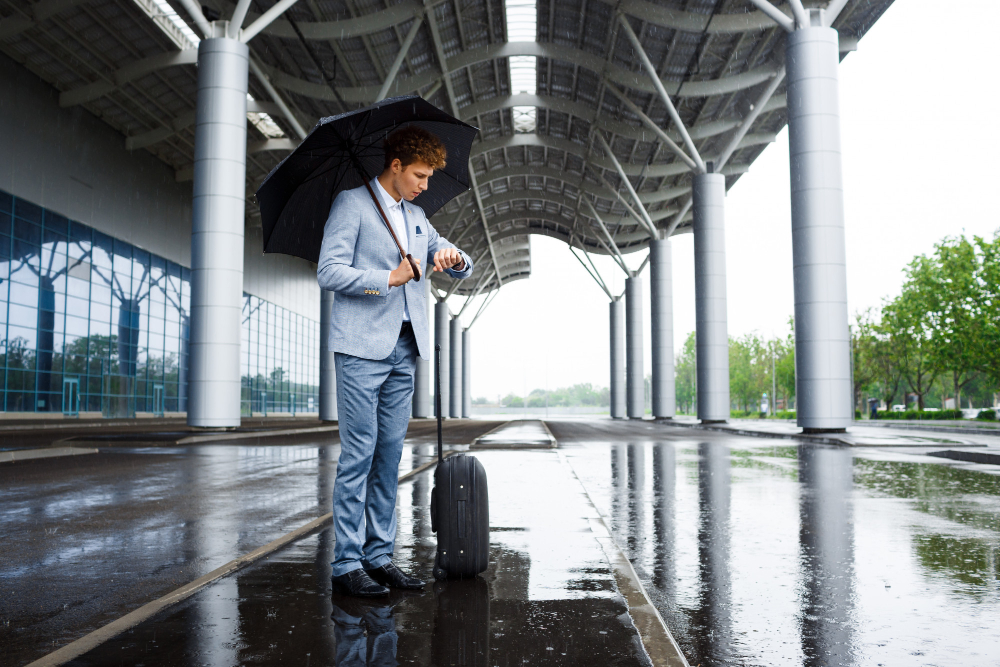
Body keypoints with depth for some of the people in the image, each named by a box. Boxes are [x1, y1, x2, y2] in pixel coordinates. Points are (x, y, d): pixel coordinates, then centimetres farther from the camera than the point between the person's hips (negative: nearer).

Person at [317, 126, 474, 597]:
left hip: (404, 348, 7)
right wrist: (389, 278, -14)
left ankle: (379, 555, 15)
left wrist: (454, 258, 0)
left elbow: (464, 271, 23)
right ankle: (347, 563, 2)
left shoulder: (417, 218, 20)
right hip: (362, 348, -6)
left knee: (390, 453, 7)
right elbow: (329, 271, -9)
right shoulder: (351, 204, 0)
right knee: (359, 453, -6)